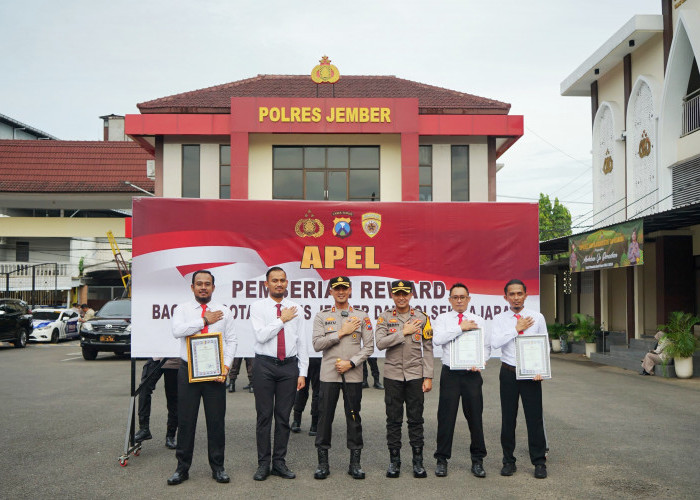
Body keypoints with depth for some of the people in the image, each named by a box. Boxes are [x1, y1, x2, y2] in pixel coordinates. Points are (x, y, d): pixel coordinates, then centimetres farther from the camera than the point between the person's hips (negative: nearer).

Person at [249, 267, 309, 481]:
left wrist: (302, 372, 2)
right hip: (264, 365, -2)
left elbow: (302, 342, 6)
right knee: (264, 415, 2)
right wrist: (282, 319, -9)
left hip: (289, 366, 2)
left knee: (283, 416, 7)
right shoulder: (258, 307, 1)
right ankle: (263, 464, 11)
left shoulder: (296, 309, 7)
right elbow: (261, 335, -14)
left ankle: (279, 463, 16)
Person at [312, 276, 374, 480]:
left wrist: (351, 363, -10)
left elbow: (369, 346, 2)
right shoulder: (322, 316, 6)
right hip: (329, 374, 0)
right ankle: (323, 462, 12)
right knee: (325, 416, 2)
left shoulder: (361, 317, 7)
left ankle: (355, 462, 14)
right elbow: (317, 344, -4)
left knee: (354, 417, 5)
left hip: (353, 375, 0)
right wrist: (341, 333, -10)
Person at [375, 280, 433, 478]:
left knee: (416, 419, 4)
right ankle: (394, 460, 16)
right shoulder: (385, 318, 2)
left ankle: (418, 461, 15)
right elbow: (380, 343, -13)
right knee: (393, 420, 5)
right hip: (392, 375, 0)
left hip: (415, 376, 0)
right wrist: (403, 332, -15)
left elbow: (428, 349, 4)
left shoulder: (421, 318, 4)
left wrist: (428, 377, -1)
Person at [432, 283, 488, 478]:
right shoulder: (442, 319, 6)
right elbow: (437, 339, -13)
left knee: (475, 417, 5)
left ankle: (477, 460, 18)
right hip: (450, 373, -1)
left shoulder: (479, 321, 10)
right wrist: (461, 328, -13)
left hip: (472, 374, 1)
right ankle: (442, 459, 14)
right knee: (446, 417, 2)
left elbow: (486, 347, 6)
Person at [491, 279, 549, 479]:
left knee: (535, 418, 0)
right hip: (508, 373, 0)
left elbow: (545, 345, 6)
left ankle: (539, 462, 13)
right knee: (508, 418, 6)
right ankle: (508, 461, 18)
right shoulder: (500, 319, 2)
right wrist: (516, 329, -13)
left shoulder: (537, 317, 4)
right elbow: (495, 343, -12)